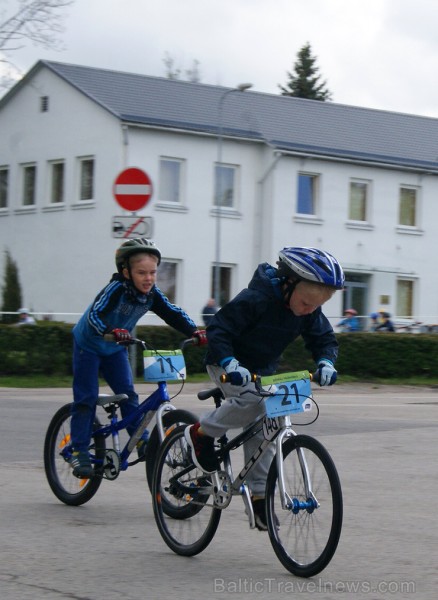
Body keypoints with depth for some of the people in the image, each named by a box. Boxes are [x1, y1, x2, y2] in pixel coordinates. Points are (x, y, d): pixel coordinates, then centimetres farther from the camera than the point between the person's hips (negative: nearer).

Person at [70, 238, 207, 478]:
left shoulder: (152, 294, -14)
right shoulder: (116, 289, -32)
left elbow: (173, 314, -12)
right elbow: (94, 314, -41)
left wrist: (195, 331, -28)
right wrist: (111, 331, -59)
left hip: (115, 349, 5)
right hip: (88, 344, -5)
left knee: (128, 393, -1)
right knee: (86, 398, -6)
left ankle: (141, 441, 5)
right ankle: (79, 450, -4)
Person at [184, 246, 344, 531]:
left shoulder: (310, 313, -10)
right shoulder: (254, 300, -29)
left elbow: (325, 338, 0)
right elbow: (218, 331, -27)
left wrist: (325, 362, -22)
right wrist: (230, 363, -42)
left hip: (263, 372, 6)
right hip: (229, 366, -6)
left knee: (261, 429, -1)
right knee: (252, 400, -33)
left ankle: (259, 495, 5)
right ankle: (201, 433, -11)